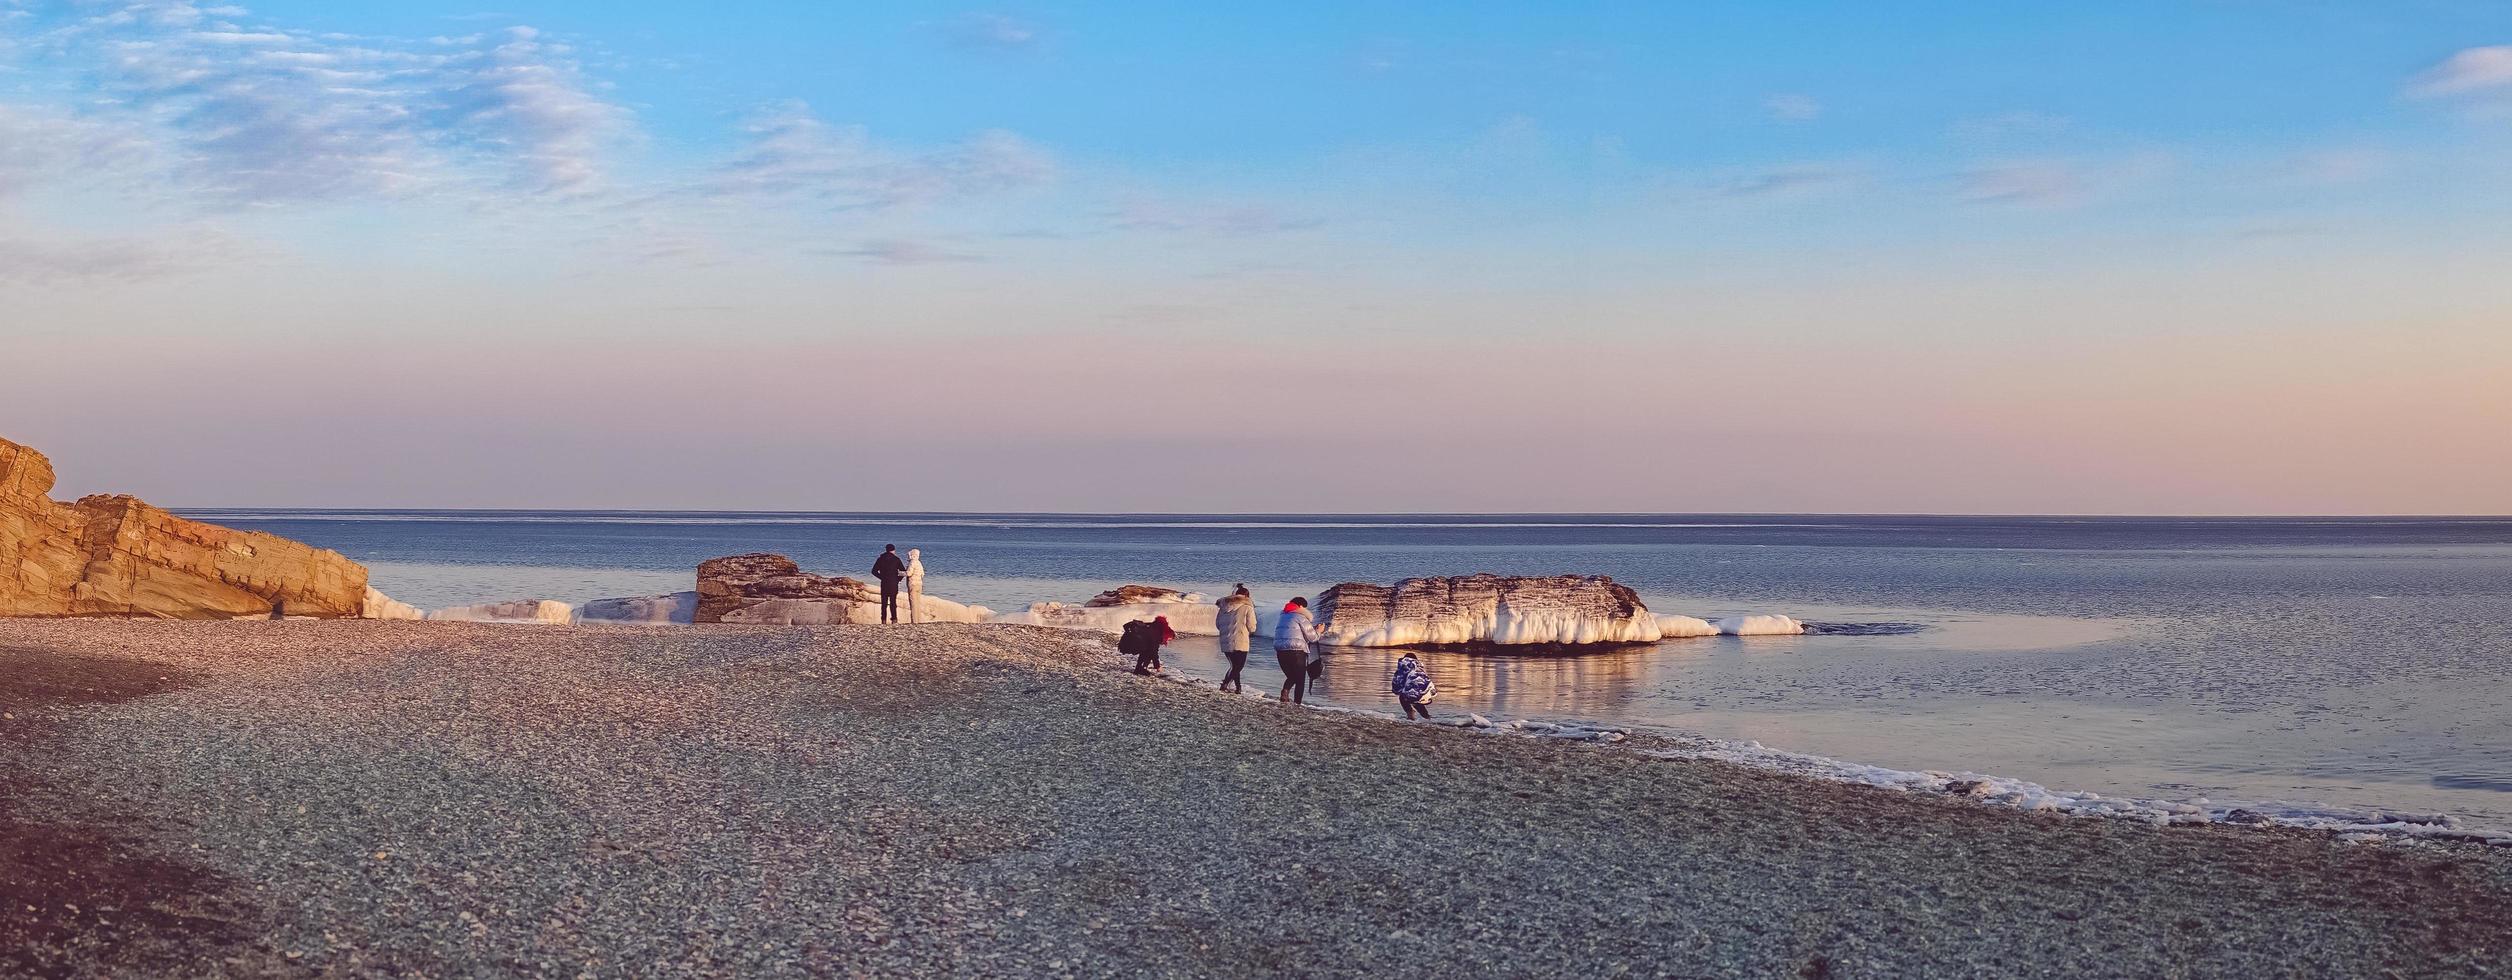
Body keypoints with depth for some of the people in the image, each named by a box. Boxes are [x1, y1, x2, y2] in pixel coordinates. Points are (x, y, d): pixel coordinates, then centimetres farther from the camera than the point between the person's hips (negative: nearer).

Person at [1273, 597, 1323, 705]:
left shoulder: (1283, 616, 19)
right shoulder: (1301, 617, -4)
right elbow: (1312, 637, -4)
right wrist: (1318, 631, 17)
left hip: (1280, 651, 6)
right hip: (1296, 651, -6)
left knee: (1291, 677, 20)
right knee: (1300, 680, 6)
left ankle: (1284, 695, -3)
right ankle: (1297, 702, 1)